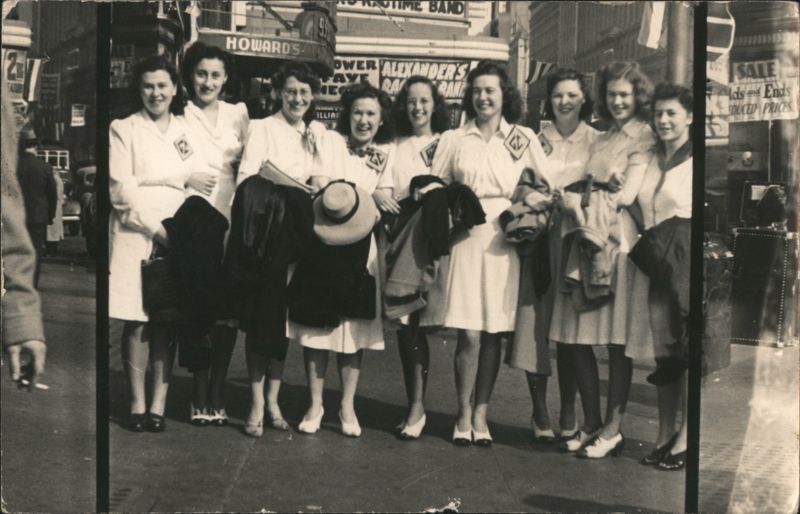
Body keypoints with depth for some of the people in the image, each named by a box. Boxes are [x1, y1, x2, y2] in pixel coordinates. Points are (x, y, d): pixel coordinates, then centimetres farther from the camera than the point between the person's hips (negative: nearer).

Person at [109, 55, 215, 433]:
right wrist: (179, 178, -11)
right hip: (135, 235, -2)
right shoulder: (123, 130, 6)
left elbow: (203, 182, 4)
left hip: (177, 236, 2)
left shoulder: (188, 130, 15)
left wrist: (151, 178, -9)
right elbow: (120, 190, -5)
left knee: (167, 323, 0)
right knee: (136, 323, -3)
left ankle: (158, 405, 2)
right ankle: (137, 404, 4)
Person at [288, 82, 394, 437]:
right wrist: (369, 196, -15)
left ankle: (347, 406, 13)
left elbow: (385, 199, 5)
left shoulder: (386, 152, 11)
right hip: (322, 241, -2)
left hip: (360, 248, 2)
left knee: (354, 325, 3)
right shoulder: (330, 141, 1)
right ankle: (315, 405, 9)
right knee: (317, 322, -2)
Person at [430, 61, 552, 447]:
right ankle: (464, 414, 8)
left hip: (504, 239, 1)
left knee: (493, 334, 3)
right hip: (466, 238, -1)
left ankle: (481, 415, 14)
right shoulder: (454, 140, 10)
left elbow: (546, 187, 11)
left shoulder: (523, 138, 10)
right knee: (469, 335, -5)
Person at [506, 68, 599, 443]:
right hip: (540, 240, 1)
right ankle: (540, 414, 7)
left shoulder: (596, 141, 8)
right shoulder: (536, 140, 10)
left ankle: (568, 415, 12)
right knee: (535, 323, -3)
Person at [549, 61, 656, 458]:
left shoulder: (644, 138, 1)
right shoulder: (600, 140, 21)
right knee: (577, 339, 5)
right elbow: (577, 189, 17)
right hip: (585, 239, 6)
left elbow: (627, 195, -8)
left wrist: (583, 198, -1)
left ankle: (613, 429, 7)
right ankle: (591, 423, 18)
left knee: (617, 341, -2)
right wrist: (570, 199, -3)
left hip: (618, 241, -6)